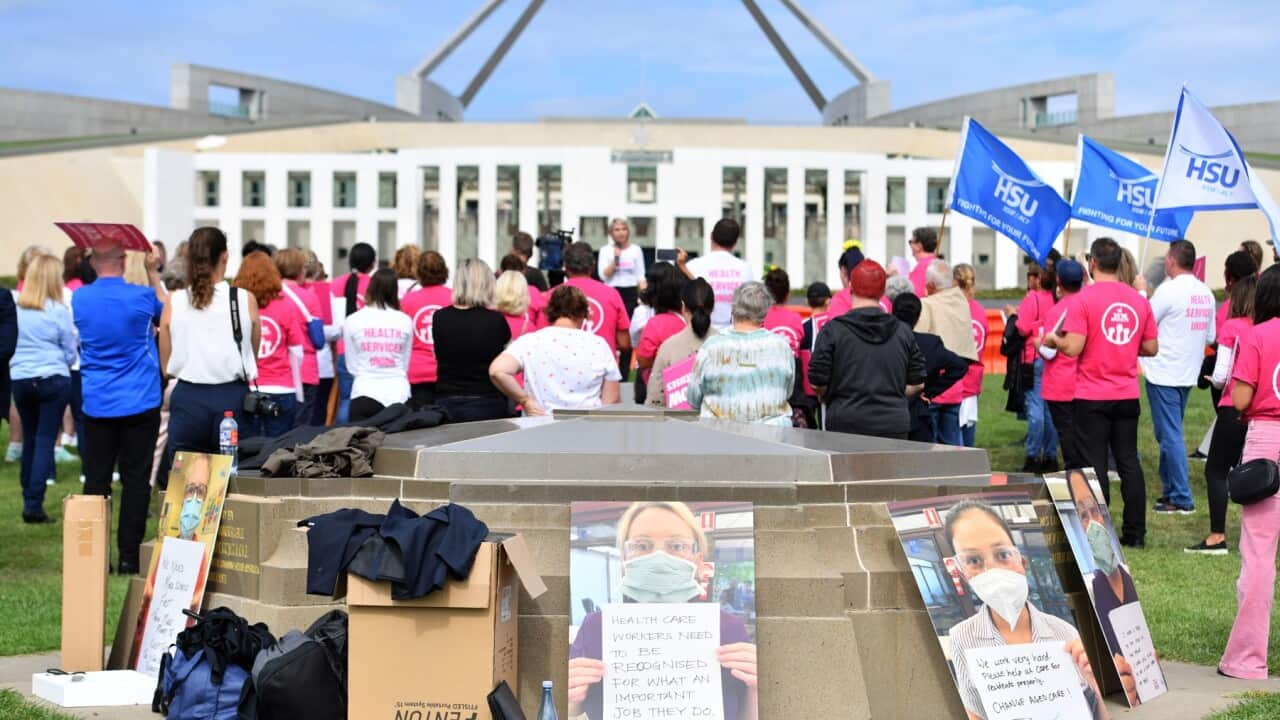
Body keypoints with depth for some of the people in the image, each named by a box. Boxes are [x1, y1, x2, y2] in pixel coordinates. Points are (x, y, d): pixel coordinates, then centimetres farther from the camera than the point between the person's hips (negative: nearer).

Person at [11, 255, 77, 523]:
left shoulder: (15, 309, 0)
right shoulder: (58, 311, -9)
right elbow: (70, 352, 0)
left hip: (20, 379, 4)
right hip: (53, 380, -4)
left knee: (30, 439, 17)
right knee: (45, 440, -2)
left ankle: (29, 500, 23)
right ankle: (34, 504, -9)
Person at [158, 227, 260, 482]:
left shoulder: (174, 303, -1)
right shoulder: (245, 300, -4)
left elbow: (166, 366, 7)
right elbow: (253, 357, 8)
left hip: (188, 399, 1)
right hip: (232, 399, -1)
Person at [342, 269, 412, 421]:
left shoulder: (353, 321, -3)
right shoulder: (405, 321, -1)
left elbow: (351, 365, 4)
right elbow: (406, 364, 8)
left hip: (365, 393, -1)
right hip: (398, 393, 1)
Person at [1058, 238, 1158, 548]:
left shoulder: (1084, 299, -11)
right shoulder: (1138, 300, 4)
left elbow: (1073, 348, -18)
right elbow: (1151, 347, 9)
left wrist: (1054, 340, 2)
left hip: (1092, 397, -4)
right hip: (1127, 396, 4)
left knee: (1095, 465, 1)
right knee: (1129, 463, 10)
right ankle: (1135, 532, 12)